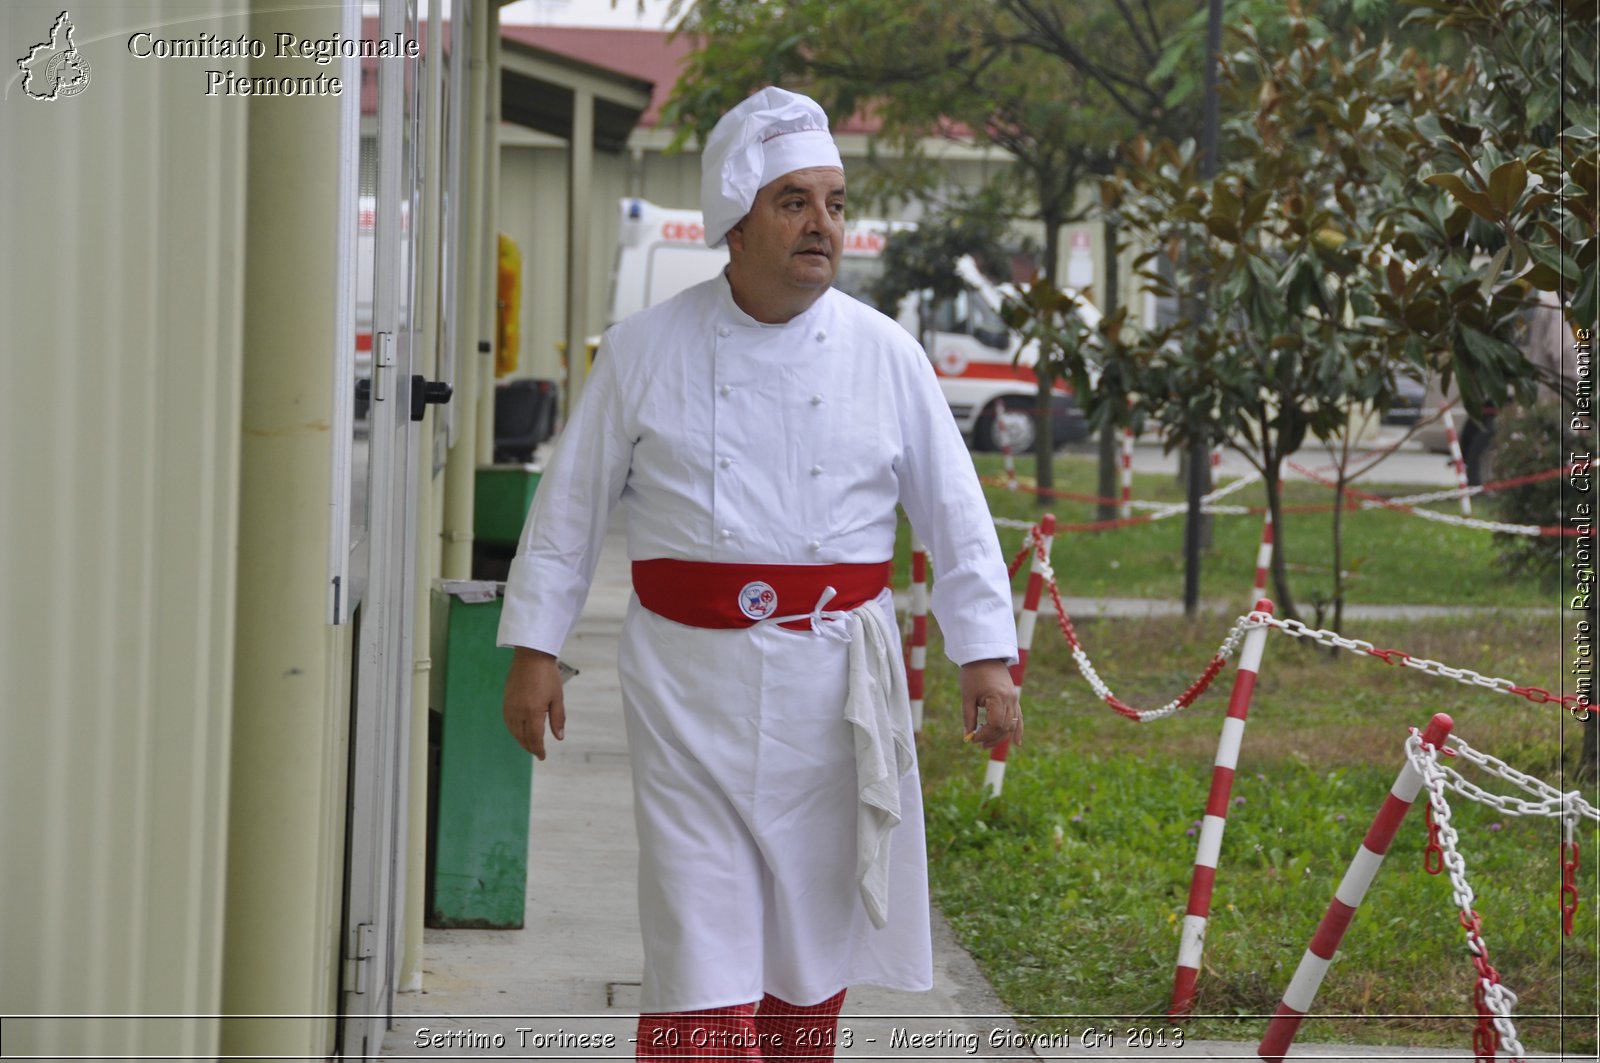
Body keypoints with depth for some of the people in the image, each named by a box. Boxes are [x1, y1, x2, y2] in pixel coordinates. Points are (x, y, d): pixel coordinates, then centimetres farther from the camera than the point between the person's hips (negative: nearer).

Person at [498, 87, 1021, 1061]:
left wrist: (987, 658, 0)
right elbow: (572, 505, 5)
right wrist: (534, 648, 2)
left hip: (834, 684, 2)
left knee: (815, 934, 10)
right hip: (691, 680, -2)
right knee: (699, 943, -7)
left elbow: (955, 511, 6)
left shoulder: (885, 354, 2)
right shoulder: (647, 350, 0)